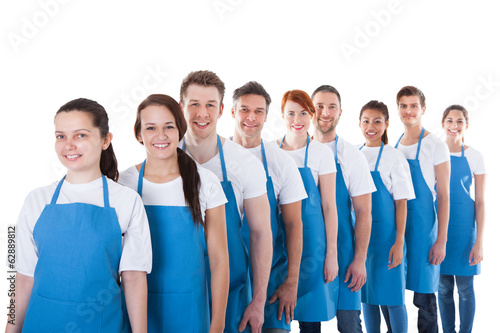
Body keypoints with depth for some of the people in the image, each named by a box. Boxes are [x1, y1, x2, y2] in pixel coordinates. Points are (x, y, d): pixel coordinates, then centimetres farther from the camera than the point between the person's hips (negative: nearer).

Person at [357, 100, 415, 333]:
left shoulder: (394, 157, -6)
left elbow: (401, 203, -7)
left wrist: (399, 242, -12)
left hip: (385, 235, -4)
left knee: (391, 297, 1)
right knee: (366, 294, 12)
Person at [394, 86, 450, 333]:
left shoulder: (435, 146, -6)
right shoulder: (394, 147, 10)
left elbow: (444, 196, -8)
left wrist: (441, 241, -12)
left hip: (422, 226, -5)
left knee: (423, 297, 1)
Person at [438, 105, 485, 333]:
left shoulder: (474, 157, -3)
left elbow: (480, 202, -3)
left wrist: (479, 242, -7)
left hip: (464, 225, -2)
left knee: (465, 287, 5)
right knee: (443, 286, 10)